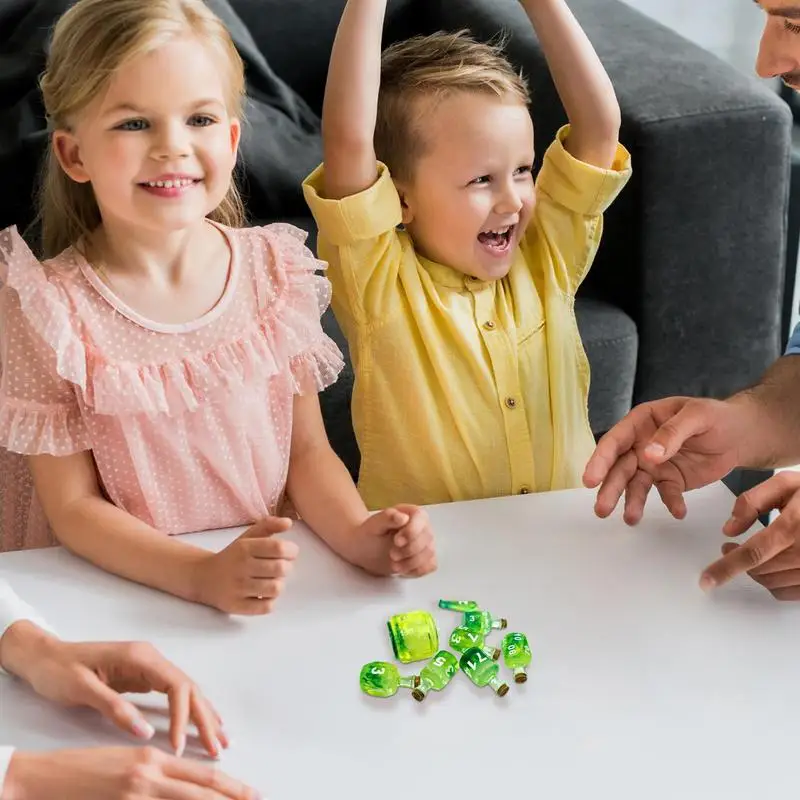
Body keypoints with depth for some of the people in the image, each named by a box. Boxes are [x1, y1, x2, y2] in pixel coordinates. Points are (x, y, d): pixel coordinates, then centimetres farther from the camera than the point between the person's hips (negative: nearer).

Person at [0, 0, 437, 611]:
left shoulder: (274, 270, 0)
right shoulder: (50, 305, -10)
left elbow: (307, 450, 5)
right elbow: (73, 506, -8)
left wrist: (359, 535, -14)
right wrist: (202, 576, -23)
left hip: (280, 579, 3)